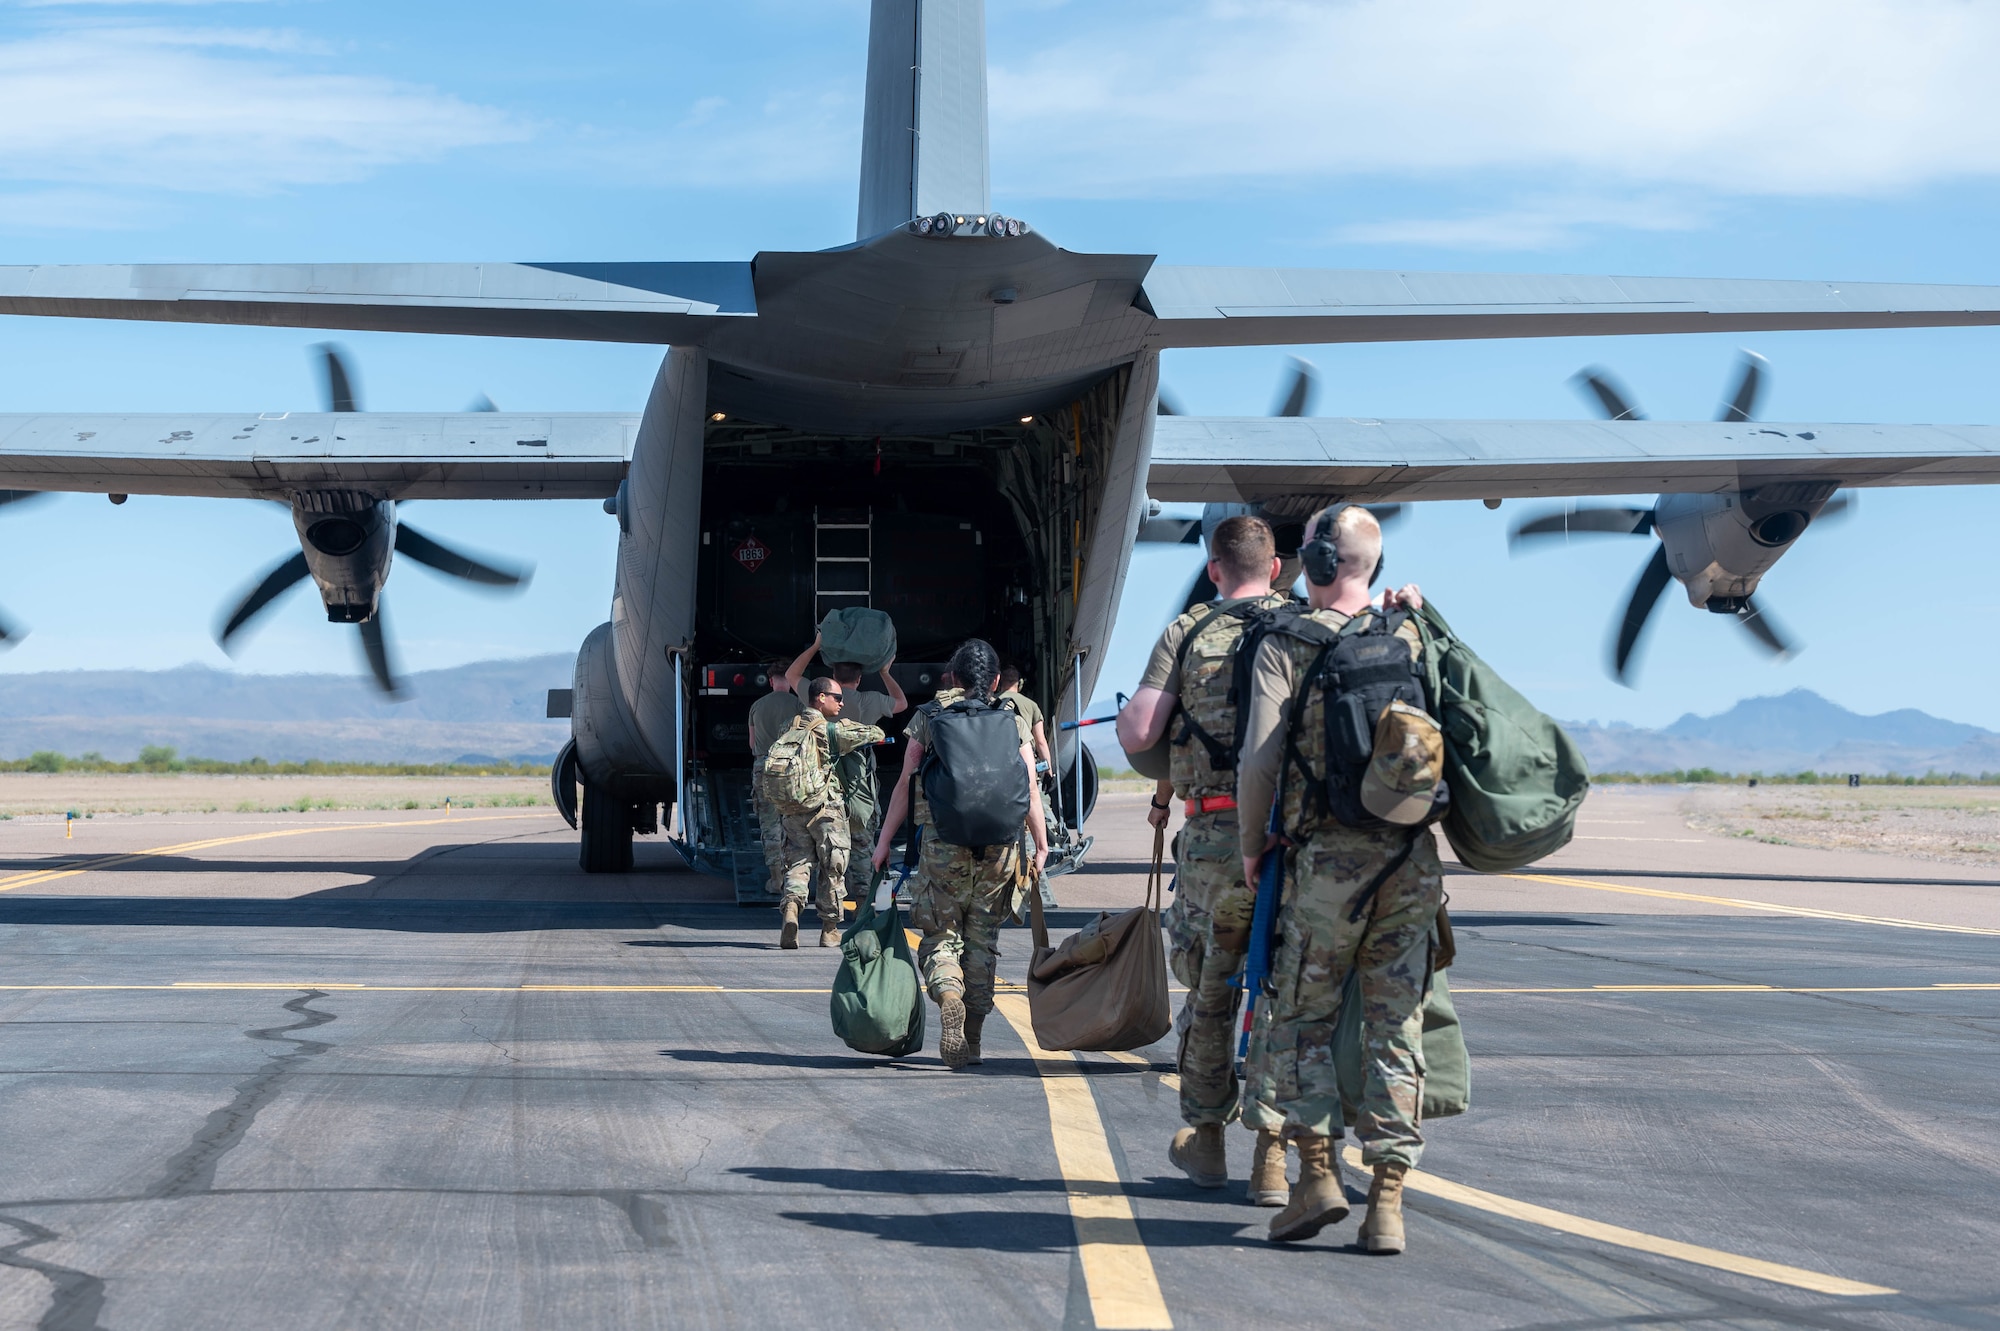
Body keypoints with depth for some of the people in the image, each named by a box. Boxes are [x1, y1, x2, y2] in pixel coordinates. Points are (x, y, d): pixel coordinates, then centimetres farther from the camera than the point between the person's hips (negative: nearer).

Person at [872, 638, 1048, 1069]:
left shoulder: (928, 715, 5)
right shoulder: (1013, 720, 7)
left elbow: (906, 783, 2)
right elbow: (1030, 789, 3)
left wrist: (884, 840, 6)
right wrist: (1041, 846, 10)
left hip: (942, 843, -1)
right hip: (999, 847, 1)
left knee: (941, 936, 6)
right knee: (982, 941, 12)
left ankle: (948, 994, -25)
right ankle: (971, 1041, 14)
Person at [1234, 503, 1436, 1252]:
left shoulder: (1286, 645, -3)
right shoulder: (1411, 637, 8)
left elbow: (1260, 757, -8)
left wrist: (1252, 844, 5)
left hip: (1328, 858, -3)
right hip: (1413, 856, 3)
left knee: (1301, 1015, 10)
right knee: (1395, 1024, 7)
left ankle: (1317, 1171, 0)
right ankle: (1387, 1199, 5)